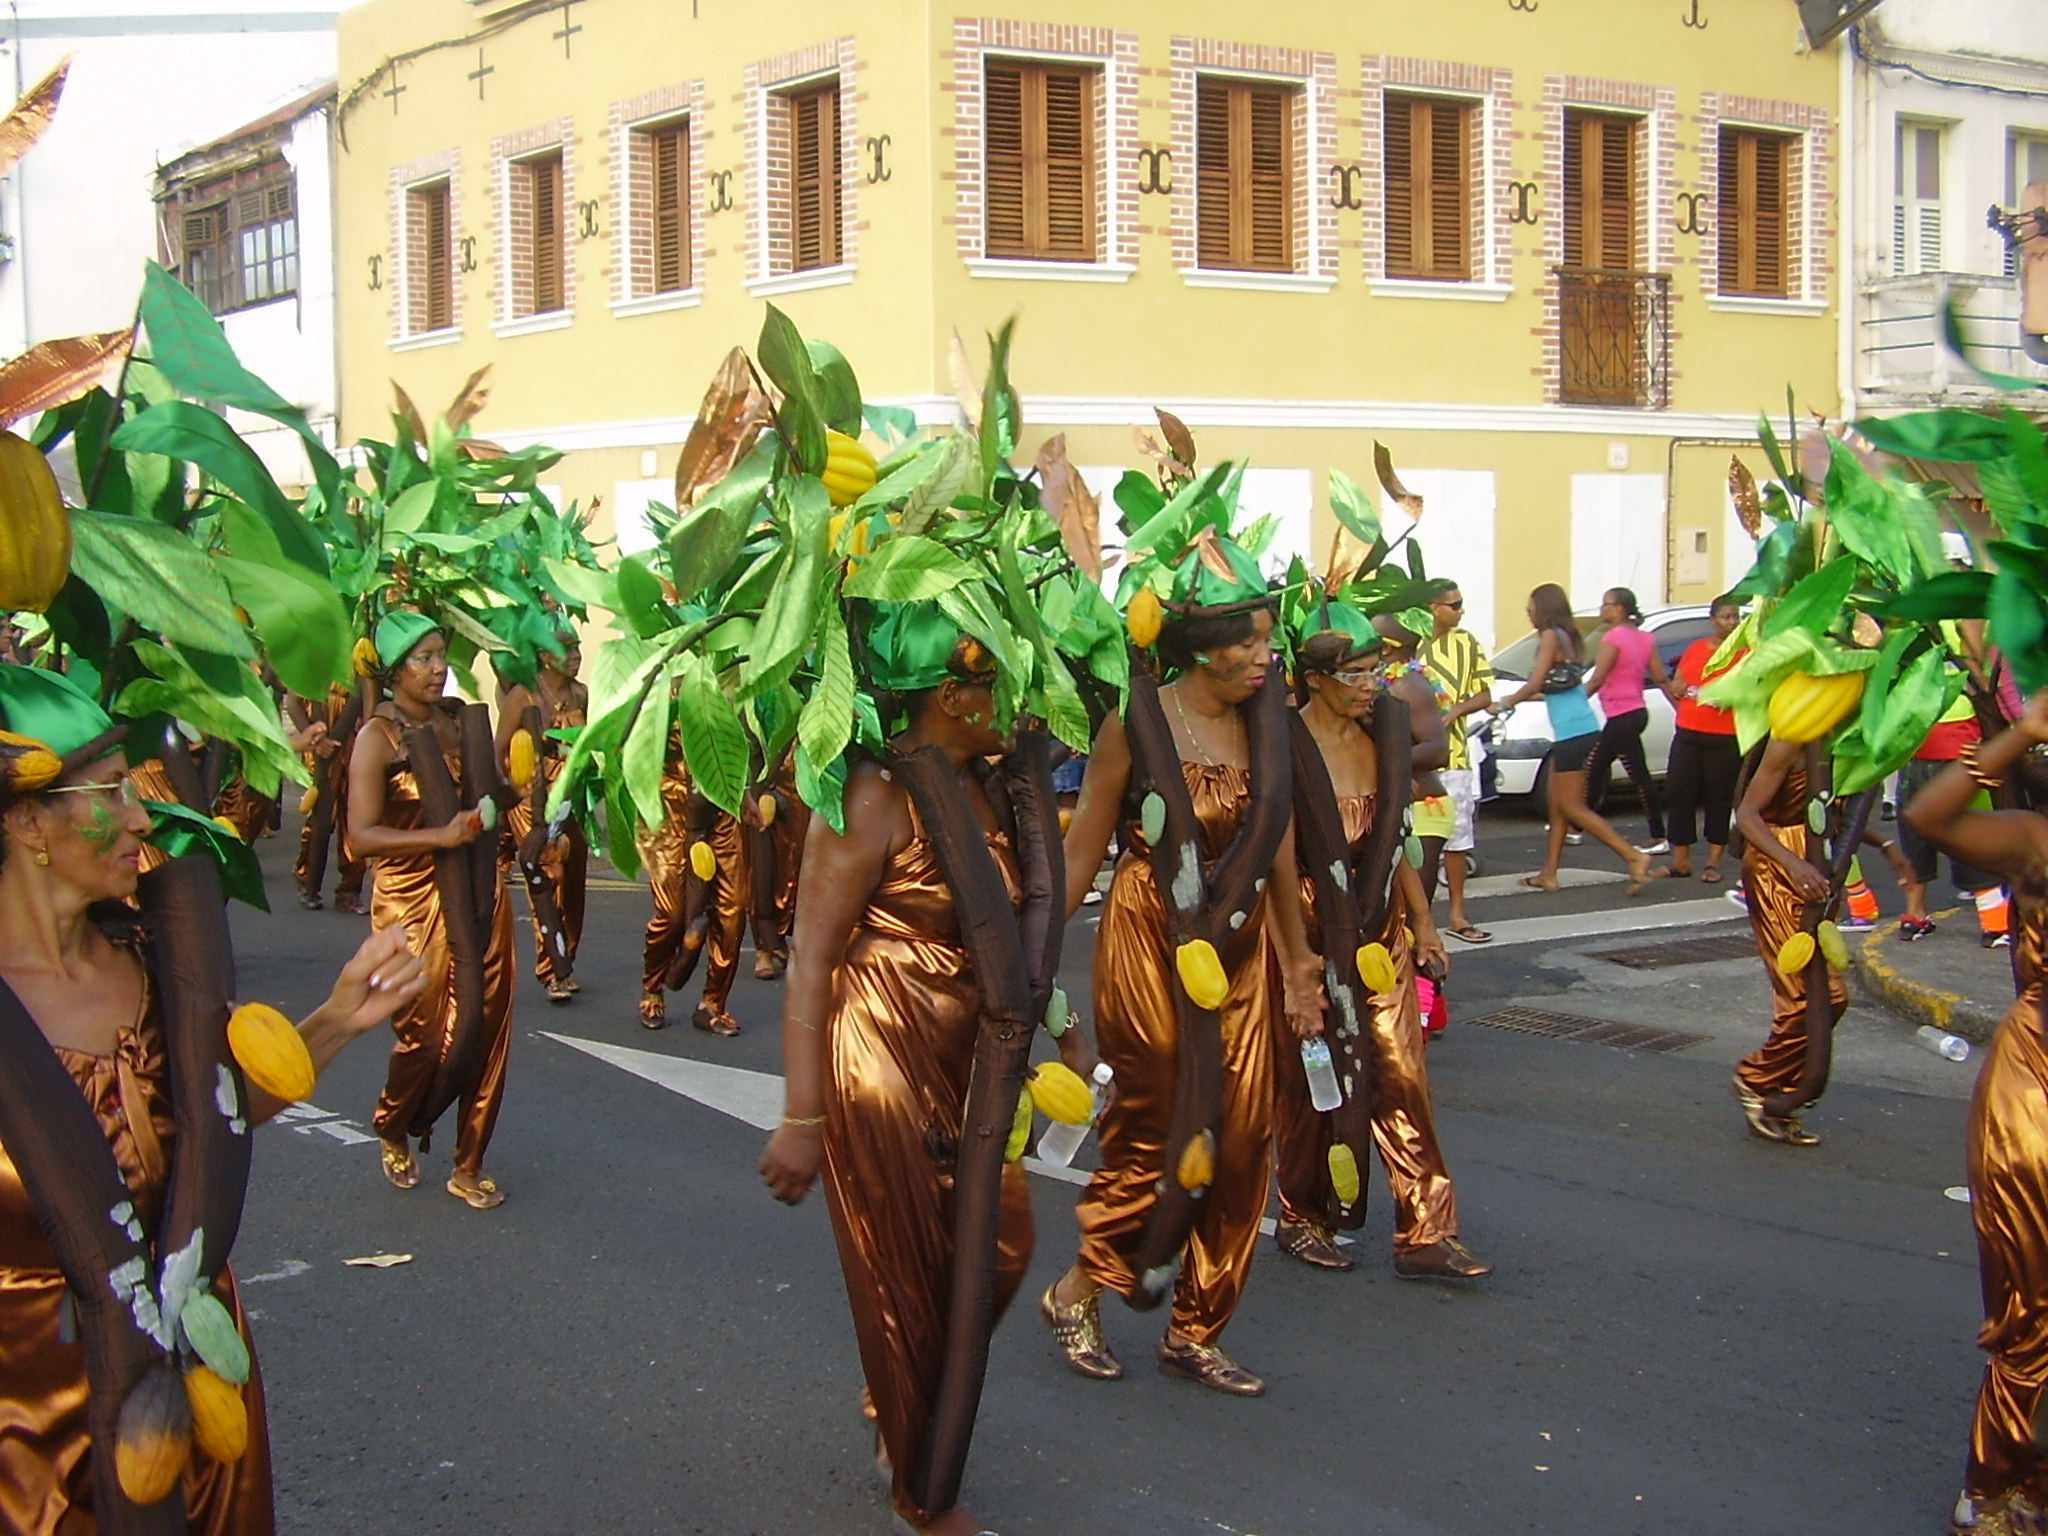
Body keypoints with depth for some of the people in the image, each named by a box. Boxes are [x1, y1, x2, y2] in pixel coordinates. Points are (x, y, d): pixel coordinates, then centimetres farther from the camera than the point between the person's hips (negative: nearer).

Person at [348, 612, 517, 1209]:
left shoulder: (457, 717, 8)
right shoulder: (378, 737, -10)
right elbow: (363, 835, -16)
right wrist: (440, 836, -24)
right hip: (413, 899, -5)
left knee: (487, 1031, 4)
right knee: (426, 1038, 0)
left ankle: (469, 1166, 17)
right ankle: (394, 1131, 32)